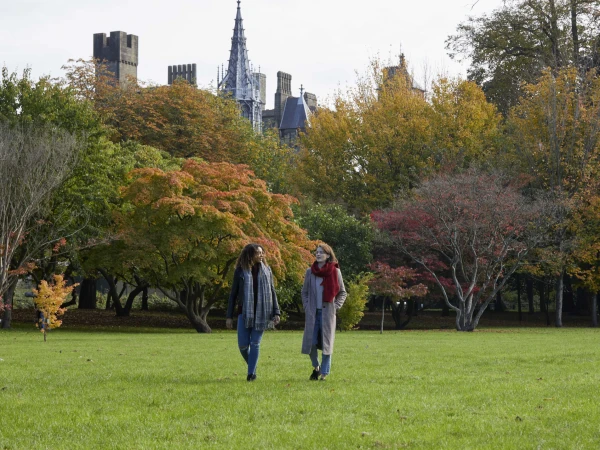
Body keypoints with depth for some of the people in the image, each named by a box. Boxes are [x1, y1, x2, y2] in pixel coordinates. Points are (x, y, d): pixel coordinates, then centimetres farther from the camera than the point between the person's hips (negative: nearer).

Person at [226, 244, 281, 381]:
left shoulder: (266, 270, 7)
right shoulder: (240, 271, 3)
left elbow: (272, 292, 10)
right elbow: (233, 294, 6)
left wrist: (276, 313, 2)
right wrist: (229, 316, 3)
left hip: (261, 312, 0)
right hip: (244, 312, 0)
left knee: (255, 343, -2)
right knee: (243, 344, -3)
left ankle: (251, 373, 3)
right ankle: (252, 366, 22)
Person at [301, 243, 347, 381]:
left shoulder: (335, 272, -1)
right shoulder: (310, 272, 5)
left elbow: (342, 293, 7)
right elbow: (304, 292, 15)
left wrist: (335, 306, -3)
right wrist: (306, 307, 4)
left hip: (327, 313, -2)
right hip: (312, 313, 2)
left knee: (326, 342, -1)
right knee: (310, 342, -2)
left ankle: (324, 373, 8)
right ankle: (316, 367, 23)